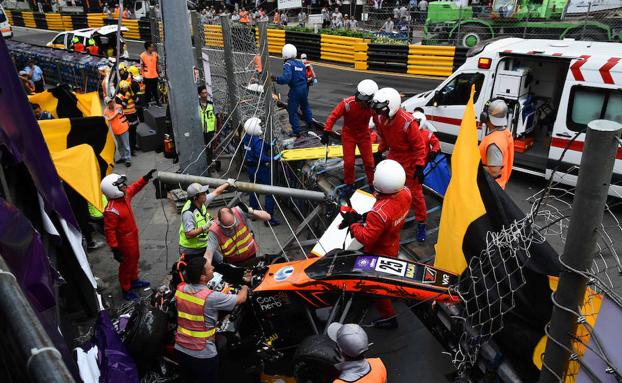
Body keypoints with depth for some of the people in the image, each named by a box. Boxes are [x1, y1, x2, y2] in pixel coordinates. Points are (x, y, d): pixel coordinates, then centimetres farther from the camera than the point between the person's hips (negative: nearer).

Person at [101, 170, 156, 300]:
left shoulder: (124, 195, -10)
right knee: (127, 265, 11)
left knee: (135, 258, 27)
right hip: (124, 240, -9)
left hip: (133, 234, 9)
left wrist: (146, 178, 2)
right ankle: (126, 290, 32)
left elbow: (135, 187, 12)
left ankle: (134, 281, 50)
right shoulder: (112, 211, -35)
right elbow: (109, 231, -29)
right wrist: (114, 249, -25)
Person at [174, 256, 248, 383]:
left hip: (180, 350, 6)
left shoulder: (180, 289, -10)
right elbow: (241, 298, -12)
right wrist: (245, 286, 9)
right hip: (203, 355, -5)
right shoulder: (211, 297, -26)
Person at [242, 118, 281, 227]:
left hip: (250, 167, 9)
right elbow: (261, 157, -29)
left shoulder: (247, 138, 3)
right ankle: (269, 218, 2)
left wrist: (269, 146, 8)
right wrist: (273, 158, -28)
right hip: (260, 169, -9)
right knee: (269, 192, 0)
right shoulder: (258, 141, -23)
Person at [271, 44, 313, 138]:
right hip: (304, 88, 7)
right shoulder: (301, 63, 8)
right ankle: (310, 121, 43)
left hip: (295, 90, -7)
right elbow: (305, 77, 14)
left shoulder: (288, 64, -15)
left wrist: (275, 79, -23)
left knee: (292, 111, 4)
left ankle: (296, 131, 7)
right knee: (305, 105, 30)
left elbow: (286, 78, -29)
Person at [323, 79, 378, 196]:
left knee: (369, 160, 6)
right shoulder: (347, 103, -28)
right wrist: (326, 133, -23)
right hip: (348, 134, -2)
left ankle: (372, 183, 26)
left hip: (364, 134, 2)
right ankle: (349, 184, 23)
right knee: (349, 161, 1)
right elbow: (333, 116, -22)